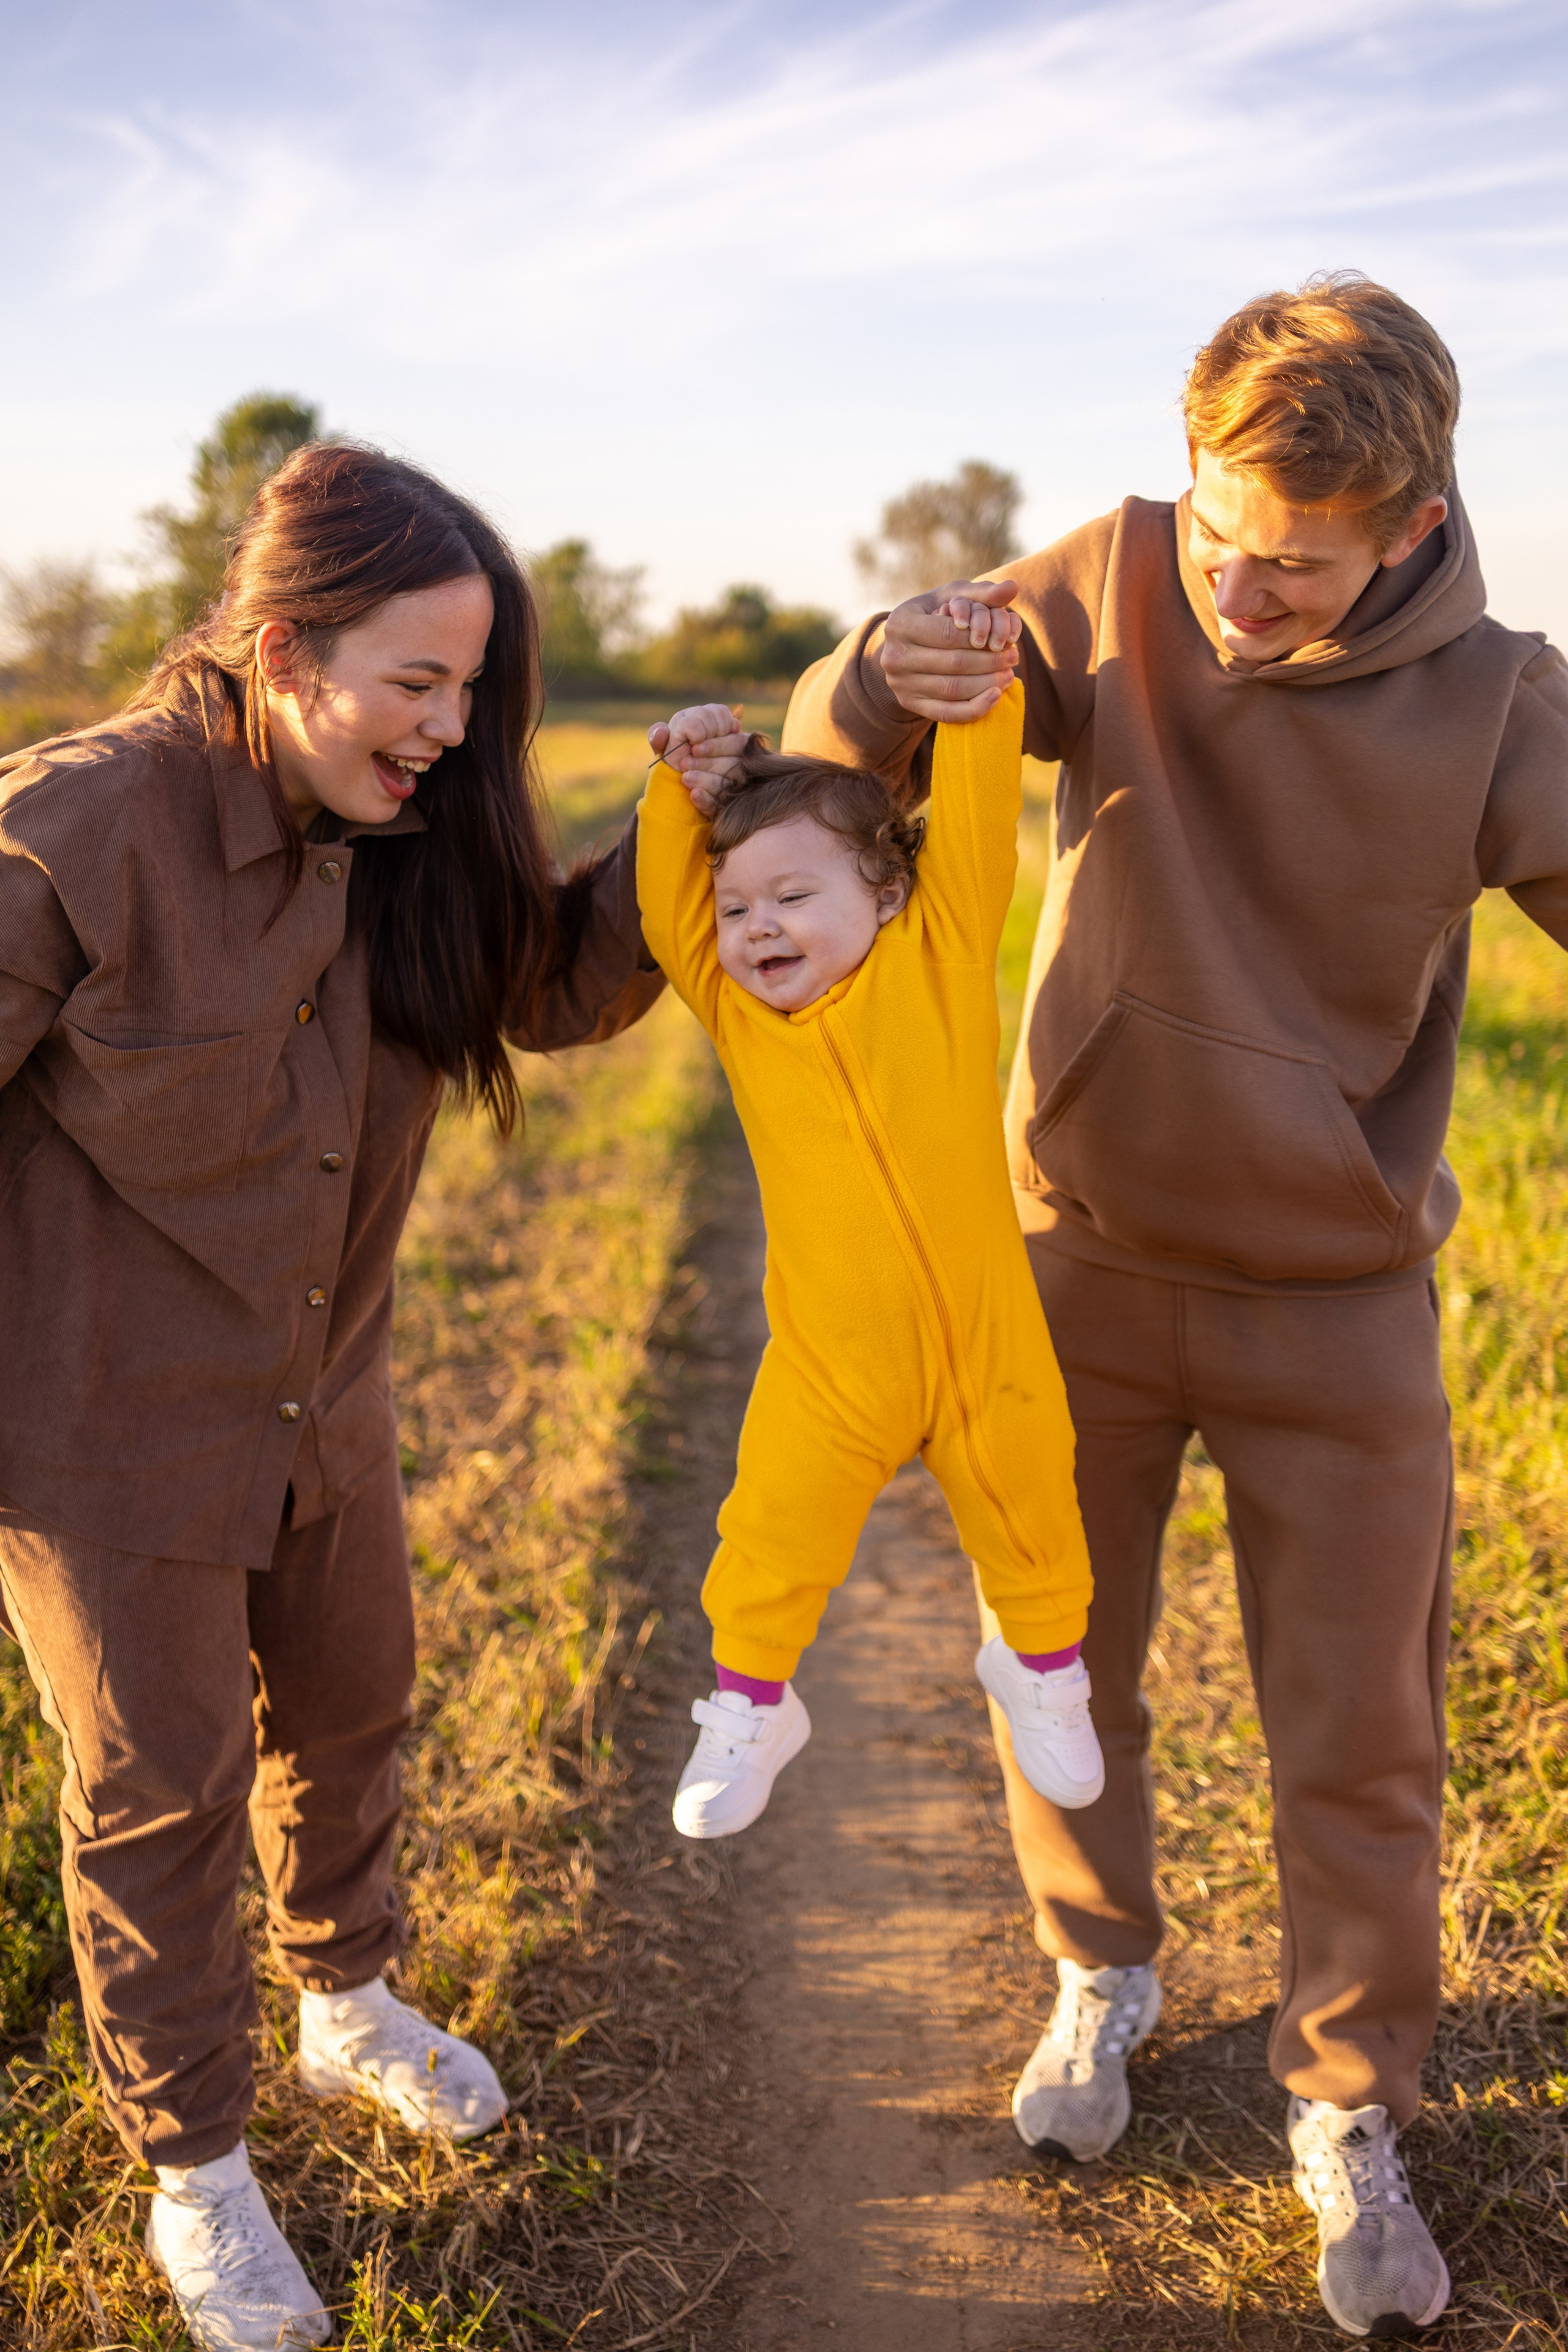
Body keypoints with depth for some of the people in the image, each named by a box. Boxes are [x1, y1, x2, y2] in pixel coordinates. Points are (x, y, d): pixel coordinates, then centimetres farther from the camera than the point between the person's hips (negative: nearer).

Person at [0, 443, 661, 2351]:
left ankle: (347, 2007, 53)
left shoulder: (391, 838, -8)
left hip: (319, 1392, 6)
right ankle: (193, 2172, 35)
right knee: (163, 1787, 10)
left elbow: (555, 989, 2)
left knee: (346, 1712, 23)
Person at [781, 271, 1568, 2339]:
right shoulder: (1117, 583, -12)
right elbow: (842, 756, -8)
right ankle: (1102, 1972, 46)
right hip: (1084, 1255, 2)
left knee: (1360, 1743, 10)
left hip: (1336, 1297, -1)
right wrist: (894, 669, -32)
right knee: (1063, 1673, 17)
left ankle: (1349, 2113, 34)